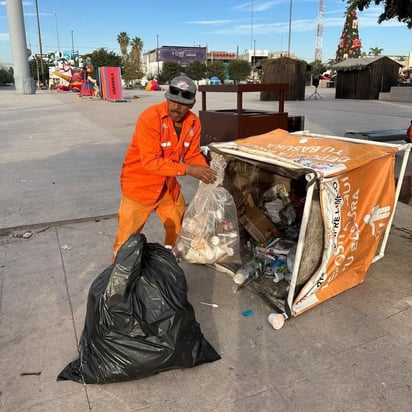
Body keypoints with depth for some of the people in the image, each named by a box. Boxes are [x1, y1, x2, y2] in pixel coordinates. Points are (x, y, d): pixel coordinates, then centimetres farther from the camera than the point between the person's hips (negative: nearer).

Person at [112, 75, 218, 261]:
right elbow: (151, 161, -31)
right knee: (127, 237, 6)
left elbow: (193, 154, 1)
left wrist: (206, 171, -19)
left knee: (179, 228, 21)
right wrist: (188, 170, -34)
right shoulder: (150, 118, -26)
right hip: (140, 184, -6)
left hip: (169, 185, 6)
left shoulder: (193, 122, -7)